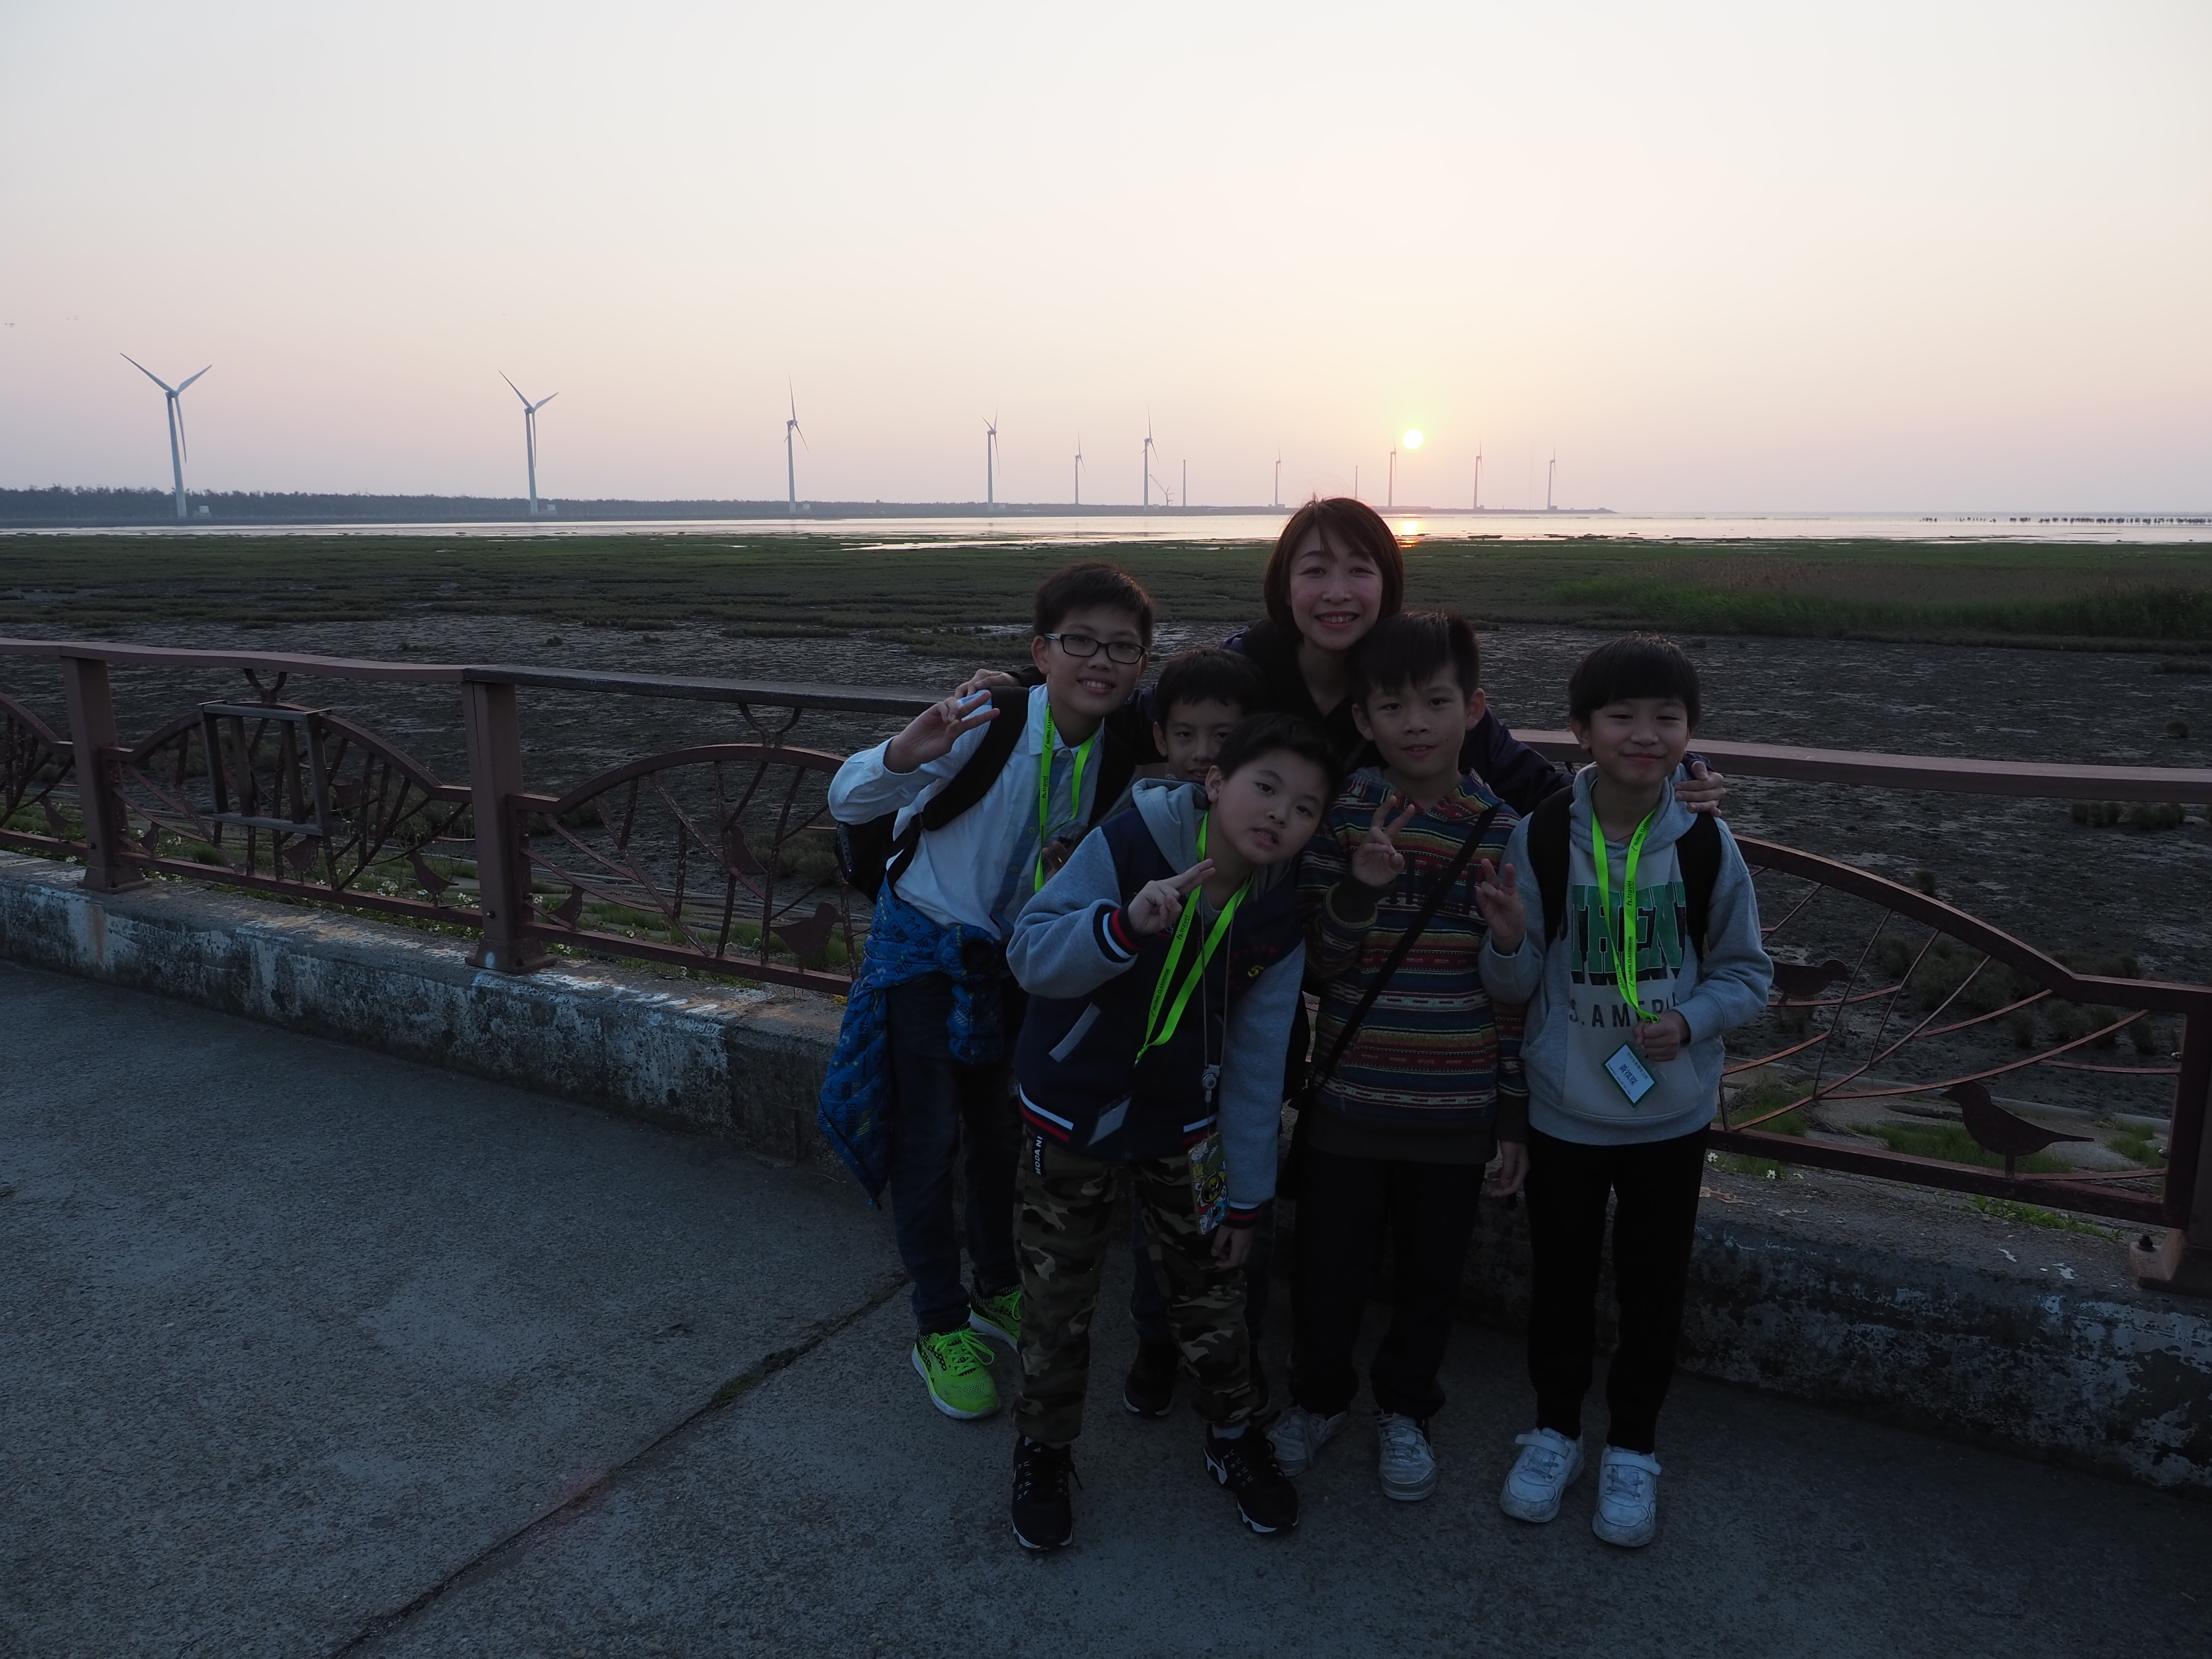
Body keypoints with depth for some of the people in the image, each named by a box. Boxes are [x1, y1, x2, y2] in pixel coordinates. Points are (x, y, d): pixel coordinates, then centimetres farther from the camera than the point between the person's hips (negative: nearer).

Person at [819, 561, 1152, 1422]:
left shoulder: (1125, 754, -12)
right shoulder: (990, 722, -27)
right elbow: (847, 800, -31)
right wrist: (905, 756, -51)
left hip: (1018, 957, 5)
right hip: (926, 945, -4)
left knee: (1007, 1130, 17)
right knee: (928, 1140, 1)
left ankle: (999, 1291, 40)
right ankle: (940, 1328, 20)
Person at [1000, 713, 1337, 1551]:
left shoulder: (1278, 917, -9)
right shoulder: (1128, 845, -22)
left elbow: (1256, 1064, -3)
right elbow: (1030, 956, -25)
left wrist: (1246, 1194, 1)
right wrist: (1126, 924, -43)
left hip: (1186, 1129, 3)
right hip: (1072, 1116, -2)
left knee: (1212, 1291, 13)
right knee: (1056, 1302, 9)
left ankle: (1233, 1436, 39)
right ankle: (1042, 1451, 34)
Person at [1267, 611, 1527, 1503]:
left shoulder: (1503, 832, -5)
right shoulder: (1343, 812, -8)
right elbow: (1323, 966, -8)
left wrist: (1516, 1113, 3)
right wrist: (1361, 888, -26)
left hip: (1456, 1105, 1)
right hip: (1352, 1095, -1)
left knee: (1432, 1270, 16)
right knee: (1330, 1263, 11)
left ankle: (1405, 1409, 42)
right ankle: (1318, 1395, 40)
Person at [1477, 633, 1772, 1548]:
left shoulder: (1707, 847, -11)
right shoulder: (1541, 838, -13)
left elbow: (1747, 974, 0)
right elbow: (1515, 987, -7)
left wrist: (1691, 1020, -19)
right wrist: (1508, 942, -28)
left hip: (1672, 1113, 1)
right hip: (1565, 1111, 0)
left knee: (1653, 1285, 15)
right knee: (1560, 1276, 16)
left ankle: (1632, 1447, 38)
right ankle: (1555, 1428, 39)